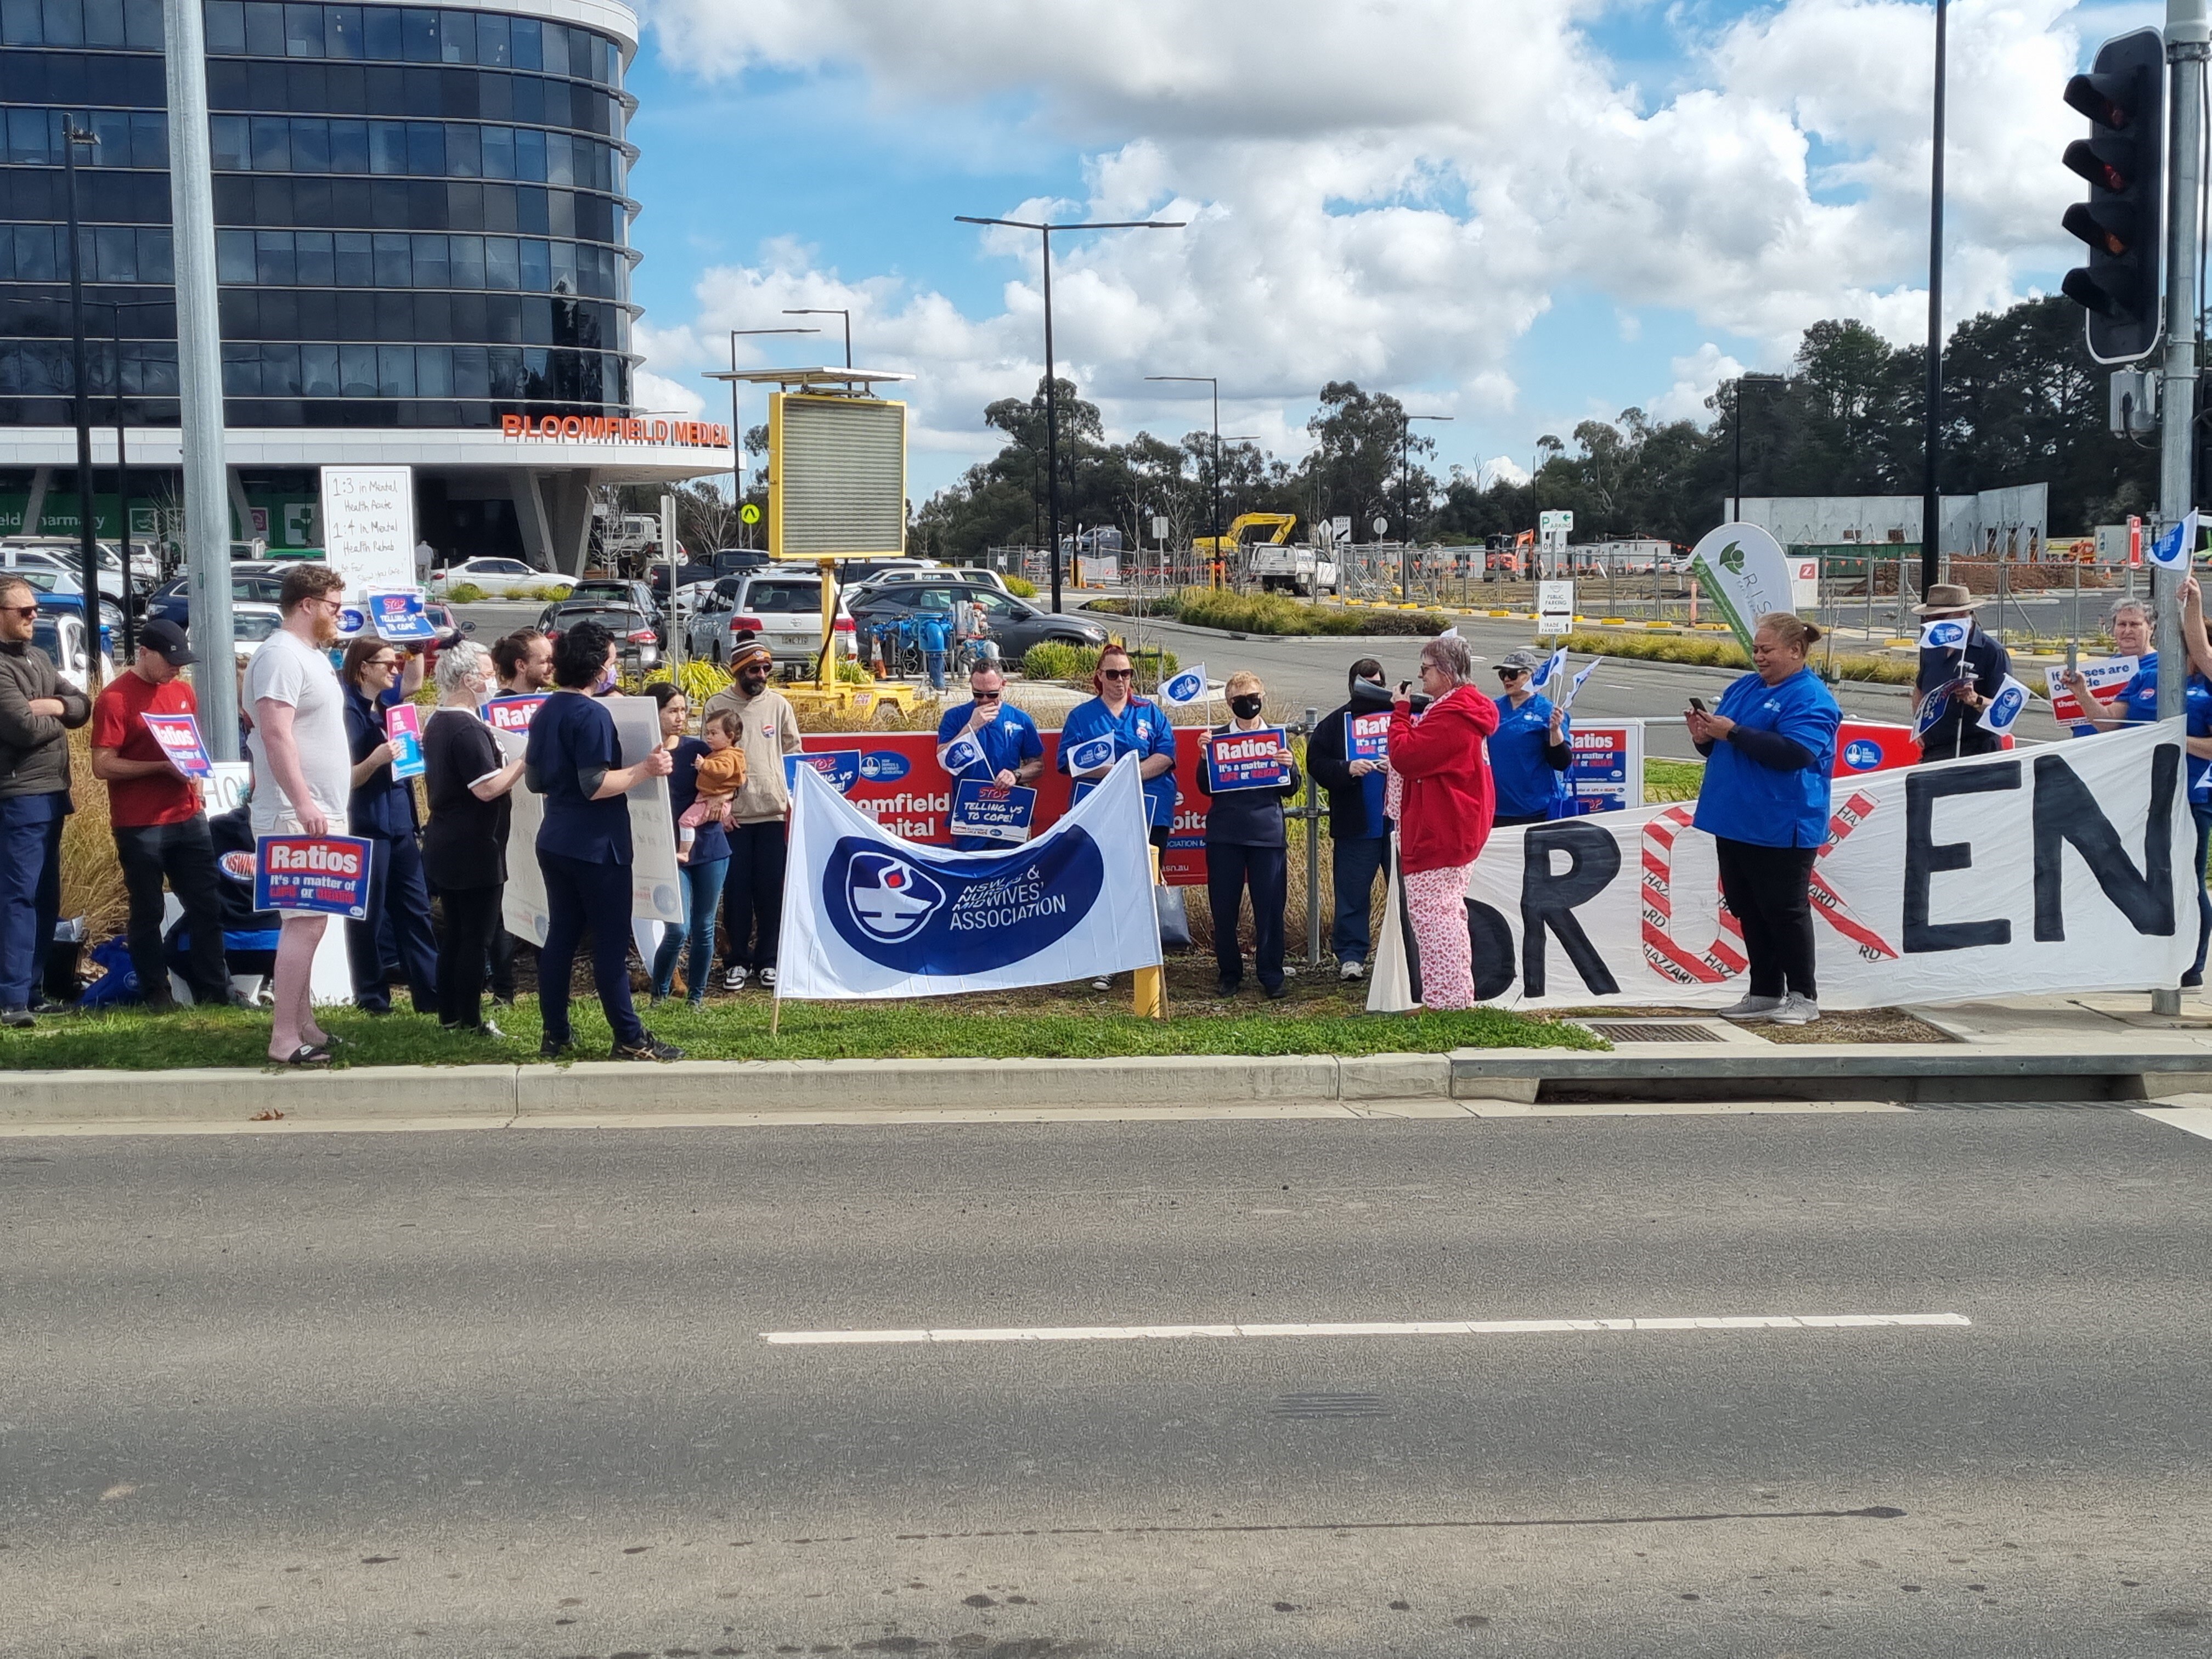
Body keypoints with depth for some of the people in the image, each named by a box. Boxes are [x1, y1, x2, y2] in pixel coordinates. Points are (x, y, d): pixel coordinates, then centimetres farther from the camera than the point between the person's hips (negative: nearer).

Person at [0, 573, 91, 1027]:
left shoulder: (39, 658, 17)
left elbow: (84, 706, 13)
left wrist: (57, 706, -8)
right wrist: (59, 718, -2)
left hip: (51, 793, 9)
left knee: (46, 898, 12)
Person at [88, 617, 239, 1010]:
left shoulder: (182, 691, 12)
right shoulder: (114, 698, -9)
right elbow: (103, 766, -14)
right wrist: (164, 766, -19)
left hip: (188, 817, 6)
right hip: (139, 826, -6)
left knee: (207, 904, 8)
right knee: (148, 912, 3)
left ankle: (214, 988, 16)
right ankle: (156, 992, 13)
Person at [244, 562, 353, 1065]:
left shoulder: (310, 656, 18)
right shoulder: (280, 655, -13)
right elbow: (276, 734, -23)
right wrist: (303, 803, -29)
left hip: (318, 814, 10)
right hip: (295, 817, -10)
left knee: (307, 922, 13)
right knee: (305, 922, -12)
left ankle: (303, 1023, 19)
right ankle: (284, 1037, -11)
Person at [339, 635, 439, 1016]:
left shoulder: (387, 702, 10)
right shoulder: (350, 711, -13)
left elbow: (414, 682, 31)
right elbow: (347, 778, -16)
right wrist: (376, 759, -32)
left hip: (400, 824, 8)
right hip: (366, 826, -8)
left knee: (415, 909, 8)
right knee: (369, 915, 2)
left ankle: (430, 993, 11)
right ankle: (371, 996, 11)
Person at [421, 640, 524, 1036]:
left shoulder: (436, 724, 13)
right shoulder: (468, 729, -19)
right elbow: (488, 788, -25)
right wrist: (524, 762, -14)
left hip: (443, 846, 10)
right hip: (474, 850, -10)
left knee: (455, 932, 14)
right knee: (477, 936, -3)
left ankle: (448, 1015, 19)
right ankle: (470, 1020, 1)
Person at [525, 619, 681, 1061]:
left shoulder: (545, 713, 10)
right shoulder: (592, 715, -17)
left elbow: (535, 782, 17)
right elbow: (596, 786, -23)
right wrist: (646, 769, -20)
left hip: (555, 842, 8)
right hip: (595, 846, -8)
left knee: (560, 937, 11)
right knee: (611, 942, -3)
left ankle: (556, 1036, 15)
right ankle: (630, 1040, 3)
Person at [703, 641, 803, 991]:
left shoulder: (778, 704, 5)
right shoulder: (717, 705, 0)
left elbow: (793, 752, 9)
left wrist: (792, 798, 1)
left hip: (773, 811, 1)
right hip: (732, 814, -1)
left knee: (771, 889, 4)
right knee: (736, 890, 2)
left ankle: (768, 961, 14)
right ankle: (736, 961, 12)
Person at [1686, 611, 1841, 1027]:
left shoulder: (1810, 698, -11)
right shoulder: (1744, 688, 14)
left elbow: (1793, 752, -26)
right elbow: (1723, 749, 21)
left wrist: (1733, 732, -23)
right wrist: (1705, 738, -3)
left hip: (1780, 829, -8)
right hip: (1735, 822, 8)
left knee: (1784, 911, -1)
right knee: (1748, 911, 12)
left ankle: (1803, 997, 10)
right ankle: (1765, 993, 21)